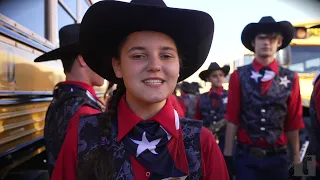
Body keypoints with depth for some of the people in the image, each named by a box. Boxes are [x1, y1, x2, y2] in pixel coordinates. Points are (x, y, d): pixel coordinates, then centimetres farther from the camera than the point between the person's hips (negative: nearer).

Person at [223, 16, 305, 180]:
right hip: (246, 156, -1)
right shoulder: (239, 76, -4)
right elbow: (232, 118, -4)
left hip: (278, 157, 2)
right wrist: (228, 154, -3)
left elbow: (294, 122, 3)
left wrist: (296, 158, 7)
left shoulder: (291, 79, -1)